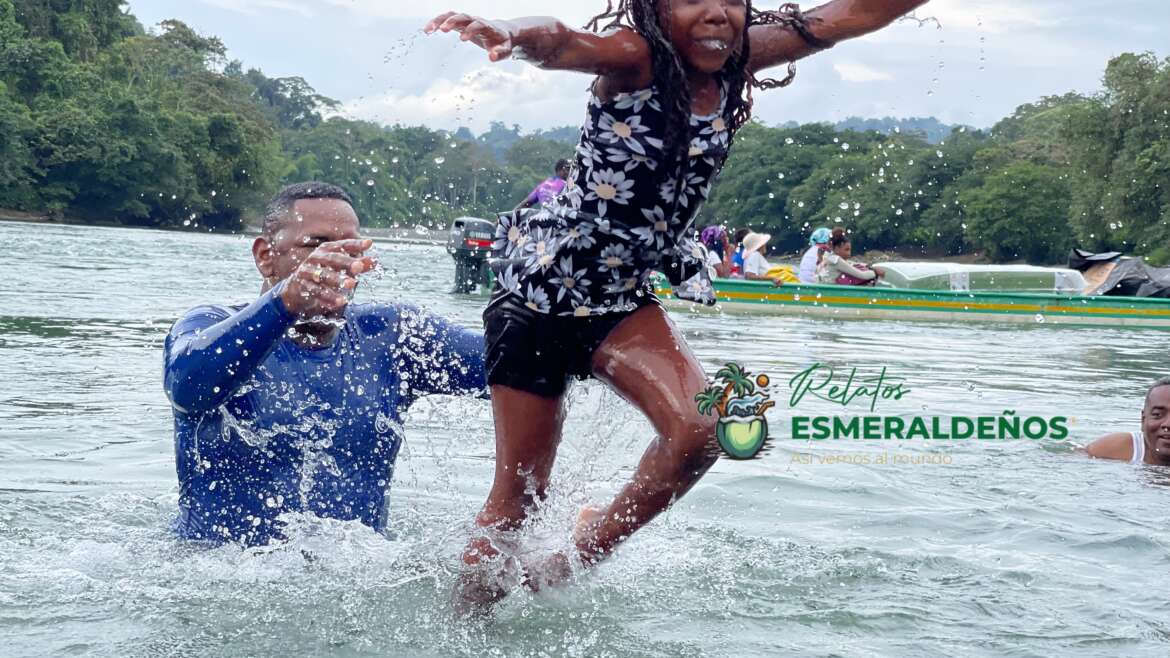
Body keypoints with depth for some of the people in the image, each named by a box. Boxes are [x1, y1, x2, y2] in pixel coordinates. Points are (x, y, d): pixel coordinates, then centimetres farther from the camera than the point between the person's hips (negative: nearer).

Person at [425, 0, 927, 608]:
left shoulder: (735, 62, -2)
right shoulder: (633, 57, -19)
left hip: (624, 299, 5)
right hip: (542, 288, -5)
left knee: (701, 428, -20)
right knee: (518, 495, 1)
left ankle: (585, 549, 3)